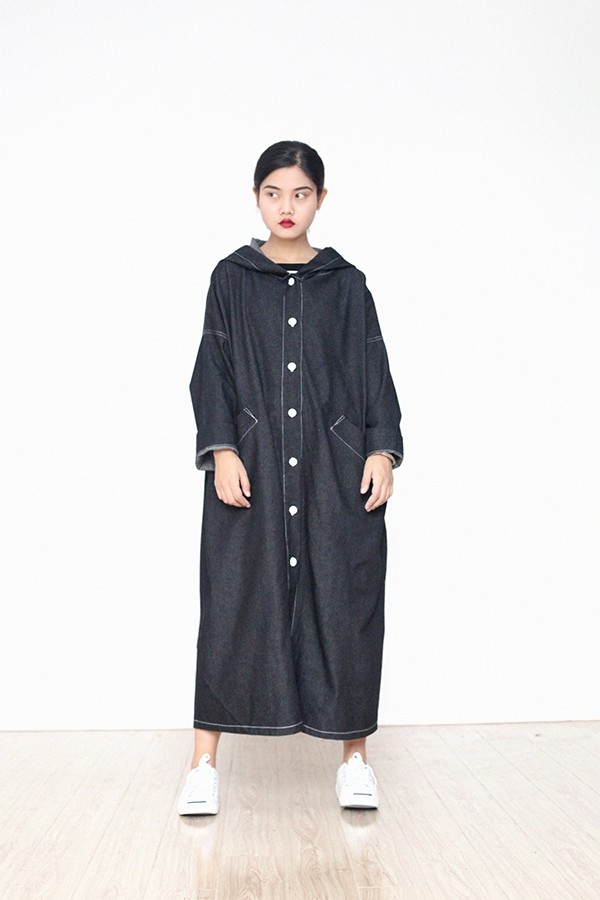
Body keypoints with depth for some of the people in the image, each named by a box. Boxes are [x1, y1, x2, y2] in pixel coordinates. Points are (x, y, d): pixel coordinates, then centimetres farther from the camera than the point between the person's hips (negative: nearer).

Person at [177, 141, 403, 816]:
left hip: (336, 469, 1)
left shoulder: (346, 283, 11)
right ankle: (204, 763, 7)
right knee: (234, 604, -2)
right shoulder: (231, 278, 9)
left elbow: (375, 374, 8)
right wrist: (221, 450, -9)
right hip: (251, 468, -1)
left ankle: (354, 756, 15)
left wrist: (382, 451, -3)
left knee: (345, 604, 2)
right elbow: (211, 372, 4)